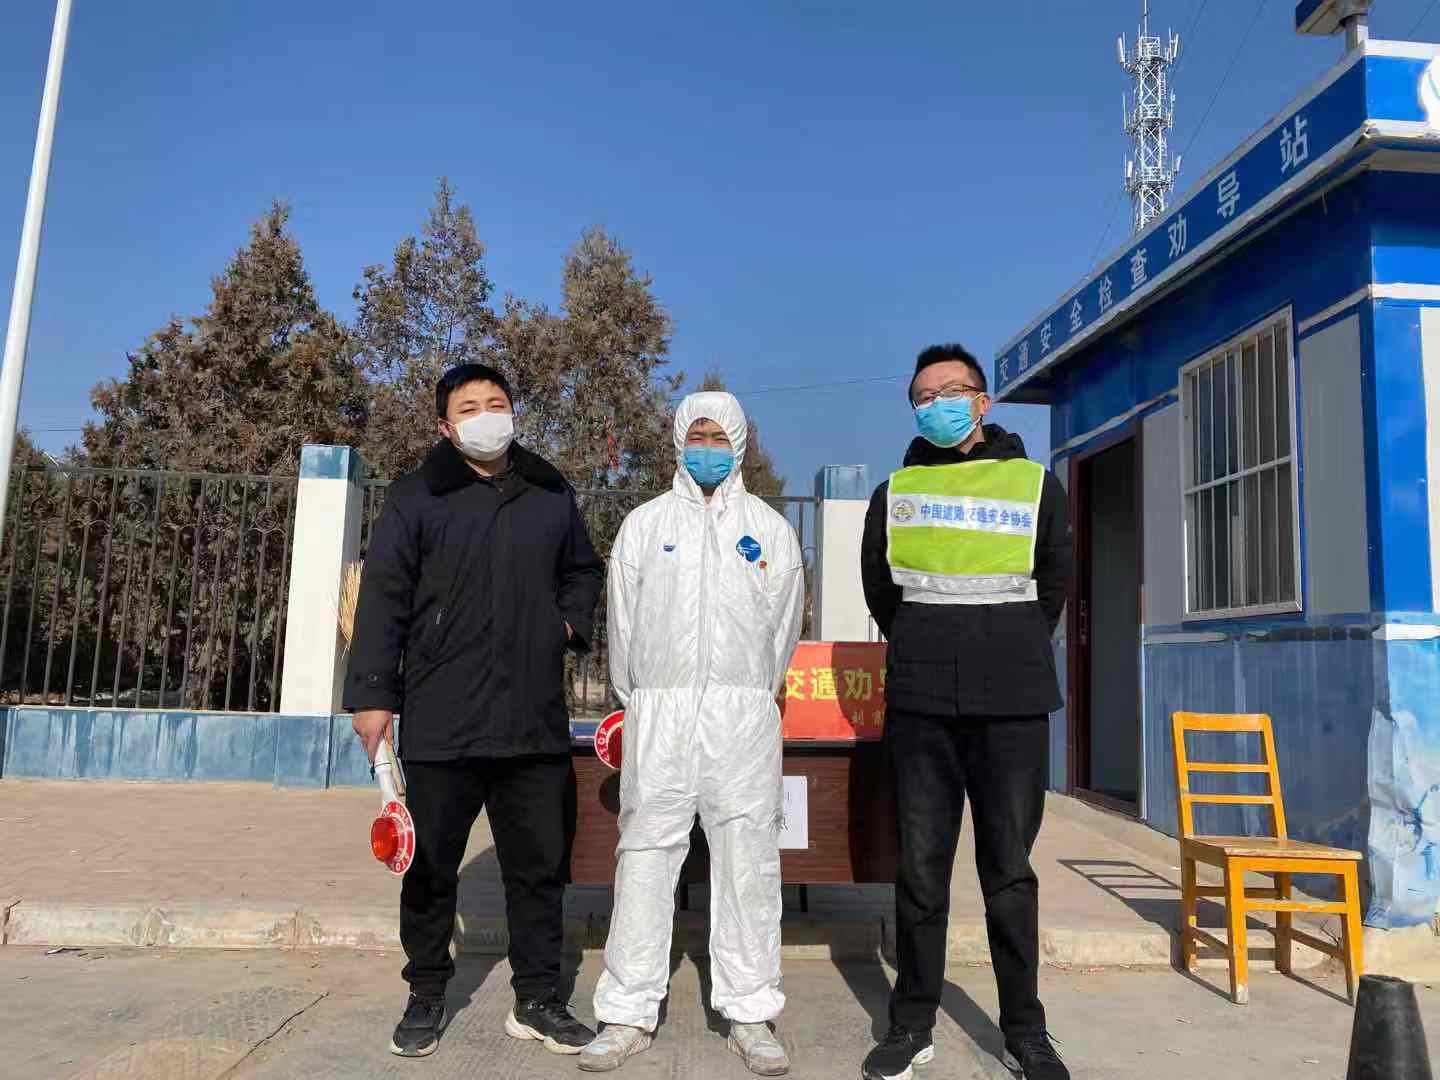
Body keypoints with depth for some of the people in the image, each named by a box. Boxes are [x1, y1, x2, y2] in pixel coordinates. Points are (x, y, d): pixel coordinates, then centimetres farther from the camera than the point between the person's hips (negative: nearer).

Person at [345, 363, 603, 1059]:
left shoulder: (553, 496, 10)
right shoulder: (416, 499, -1)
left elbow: (582, 571, 25)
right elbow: (383, 601, -4)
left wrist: (570, 622, 7)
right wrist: (373, 694, -8)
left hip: (536, 721, 3)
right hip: (441, 724, -3)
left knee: (541, 865, 10)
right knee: (431, 867, 11)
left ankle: (537, 1000, 27)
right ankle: (426, 997, 32)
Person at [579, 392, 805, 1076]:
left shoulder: (771, 529, 12)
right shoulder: (644, 524, 12)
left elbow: (782, 629, 13)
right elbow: (622, 625, 13)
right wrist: (639, 704, 13)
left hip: (743, 715, 0)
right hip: (658, 711, 0)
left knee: (748, 863, 1)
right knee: (645, 858, 1)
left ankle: (751, 1016, 12)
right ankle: (628, 1014, 11)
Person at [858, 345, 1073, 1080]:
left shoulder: (1036, 486, 6)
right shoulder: (895, 493, 9)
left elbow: (1053, 586, 15)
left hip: (1013, 707, -1)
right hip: (918, 706, 1)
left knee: (1009, 870, 6)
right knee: (920, 869, 6)